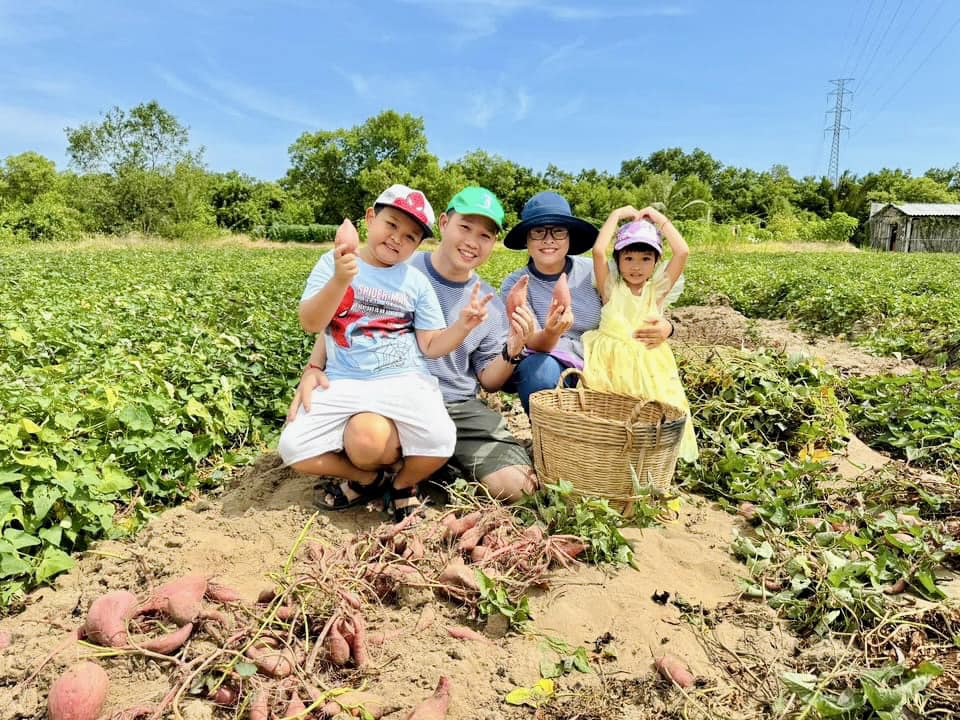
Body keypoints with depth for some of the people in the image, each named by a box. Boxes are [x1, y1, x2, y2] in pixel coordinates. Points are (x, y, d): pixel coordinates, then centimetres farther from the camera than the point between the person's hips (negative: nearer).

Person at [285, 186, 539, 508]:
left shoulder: (491, 306, 7)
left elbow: (488, 380, 11)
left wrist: (513, 352, -10)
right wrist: (313, 368, -11)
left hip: (459, 408, 4)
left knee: (518, 485, -16)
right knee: (365, 439, -40)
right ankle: (372, 474, -2)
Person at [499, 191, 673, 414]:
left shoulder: (595, 272, -4)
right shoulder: (515, 284, -6)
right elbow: (535, 345, -17)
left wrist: (664, 326, -23)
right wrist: (551, 333, -41)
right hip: (545, 371, -2)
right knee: (543, 368, -34)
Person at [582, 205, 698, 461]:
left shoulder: (657, 289, 10)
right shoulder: (611, 287, 7)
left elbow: (682, 252, -1)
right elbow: (598, 251, -7)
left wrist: (660, 219, 8)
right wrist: (617, 215, 4)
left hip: (648, 370, 1)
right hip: (611, 366, -1)